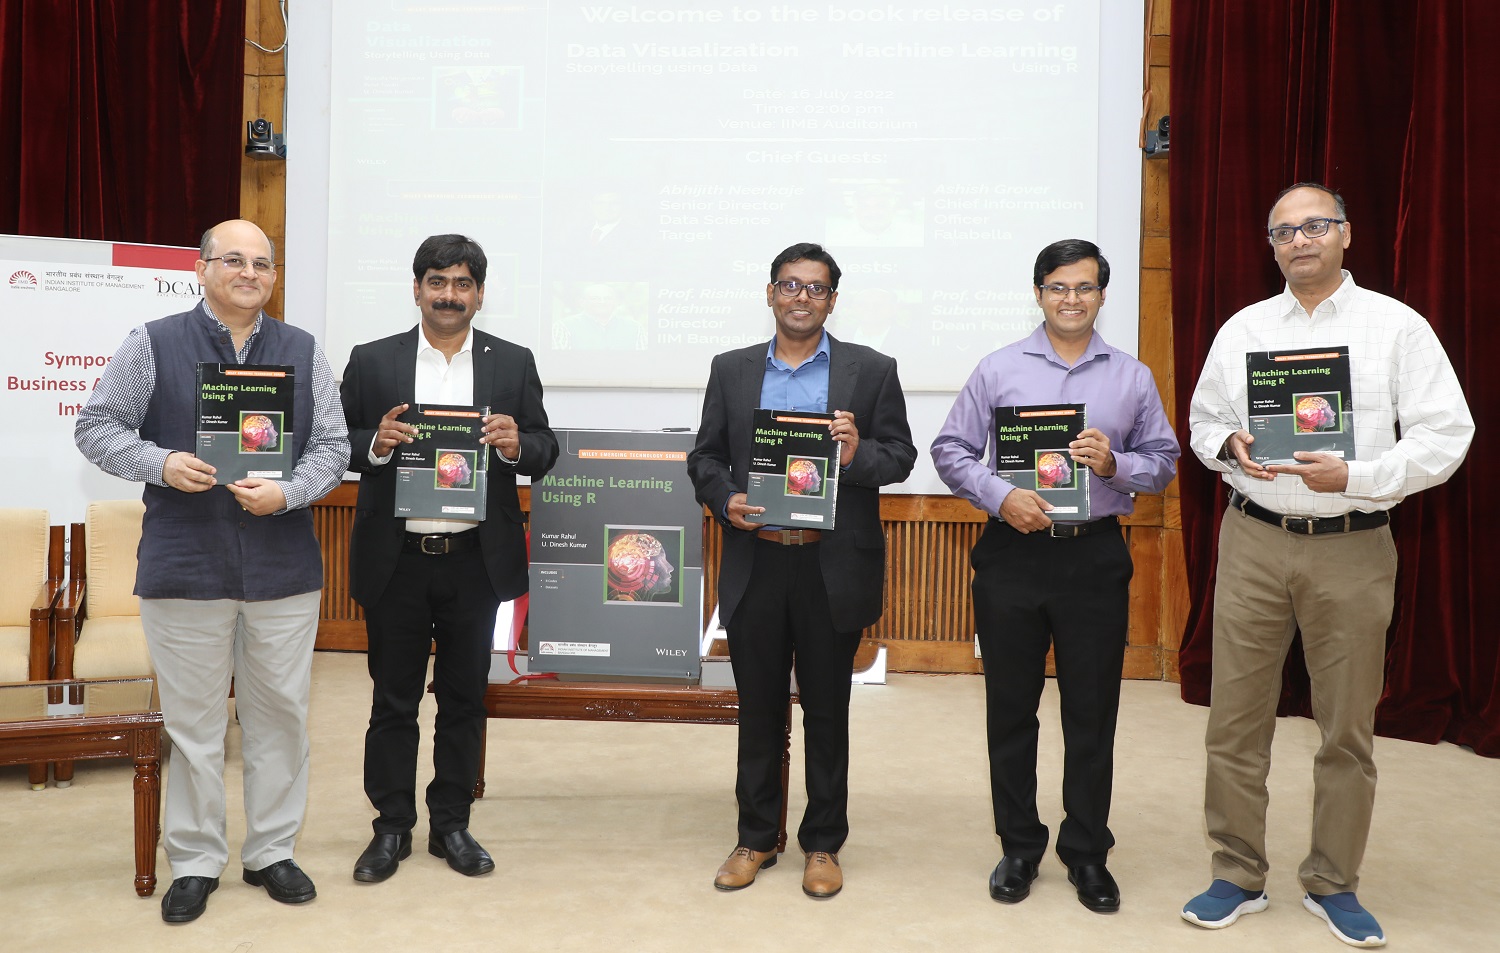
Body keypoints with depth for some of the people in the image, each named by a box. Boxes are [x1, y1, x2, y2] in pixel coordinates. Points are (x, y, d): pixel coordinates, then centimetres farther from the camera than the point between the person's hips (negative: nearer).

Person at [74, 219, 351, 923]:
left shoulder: (303, 352, 8)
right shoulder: (153, 344, 3)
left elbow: (332, 444, 5)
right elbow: (96, 427, 4)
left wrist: (286, 493, -12)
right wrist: (161, 463, -14)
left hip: (284, 569, 2)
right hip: (184, 567, -1)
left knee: (280, 714, 9)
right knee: (192, 719, 7)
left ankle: (272, 852, 25)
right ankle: (194, 862, 23)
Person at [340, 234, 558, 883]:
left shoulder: (513, 363, 5)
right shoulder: (371, 362, 4)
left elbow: (545, 450, 5)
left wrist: (517, 445, -16)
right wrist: (376, 443, -16)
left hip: (477, 558, 1)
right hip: (396, 558, 0)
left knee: (464, 696, 11)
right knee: (393, 699, 10)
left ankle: (452, 824, 26)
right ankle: (392, 827, 25)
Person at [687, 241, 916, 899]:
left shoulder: (871, 371, 3)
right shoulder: (732, 370, 10)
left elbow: (900, 456, 1)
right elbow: (705, 456, 9)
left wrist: (857, 454, -19)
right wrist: (725, 501, -10)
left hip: (833, 567, -2)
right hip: (754, 565, 2)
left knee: (827, 712, 9)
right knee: (758, 709, 12)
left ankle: (823, 844, 25)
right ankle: (756, 838, 28)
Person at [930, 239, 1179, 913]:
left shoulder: (1132, 377, 8)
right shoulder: (998, 369, 4)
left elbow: (1163, 461, 9)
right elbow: (950, 449, 2)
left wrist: (1114, 464, -11)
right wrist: (1001, 497, -13)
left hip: (1096, 559, 1)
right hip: (1012, 555, 0)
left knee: (1092, 712, 6)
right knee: (1010, 709, 8)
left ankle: (1087, 853, 23)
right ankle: (1019, 848, 24)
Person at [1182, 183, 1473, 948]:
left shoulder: (1396, 326, -1)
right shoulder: (1242, 329, 8)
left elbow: (1445, 435, -5)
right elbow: (1203, 420, 14)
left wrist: (1355, 476, -18)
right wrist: (1229, 446, -8)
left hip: (1352, 547, -2)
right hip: (1253, 540, 2)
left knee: (1347, 725, 8)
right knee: (1236, 717, 5)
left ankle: (1333, 884, 26)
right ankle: (1237, 877, 20)